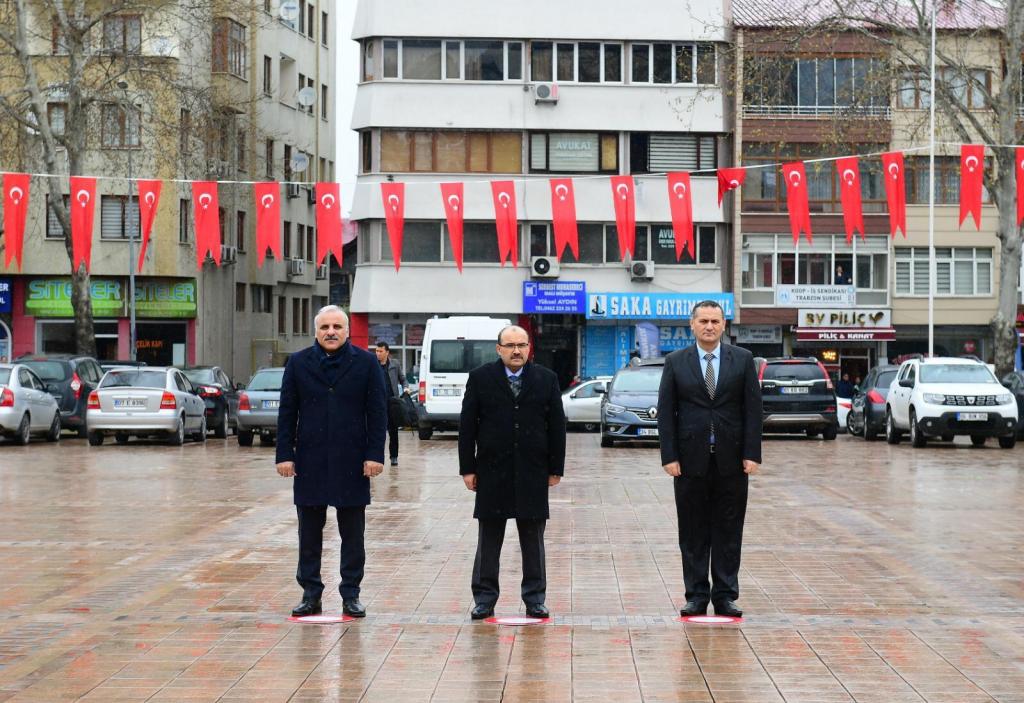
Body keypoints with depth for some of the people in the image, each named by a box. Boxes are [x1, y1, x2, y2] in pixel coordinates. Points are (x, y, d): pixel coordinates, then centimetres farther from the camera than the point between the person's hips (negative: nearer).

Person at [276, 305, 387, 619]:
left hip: (351, 461, -1)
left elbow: (377, 412, 0)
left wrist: (374, 455, -7)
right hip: (310, 460, 1)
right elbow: (287, 413, 5)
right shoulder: (298, 363, 5)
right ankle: (310, 594, 15)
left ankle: (351, 594, 13)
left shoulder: (365, 363, 2)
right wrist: (285, 454, -2)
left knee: (352, 534, 6)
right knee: (309, 534, 7)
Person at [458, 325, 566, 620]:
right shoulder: (480, 378, 2)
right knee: (488, 540, 5)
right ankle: (485, 598, 11)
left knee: (533, 540, 6)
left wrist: (555, 468, 1)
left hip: (533, 473, 1)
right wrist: (468, 468, -4)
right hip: (492, 472, -1)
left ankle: (535, 598, 14)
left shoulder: (546, 379, 5)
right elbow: (467, 426, 1)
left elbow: (557, 426, 5)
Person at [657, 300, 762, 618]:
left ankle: (725, 596, 10)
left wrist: (752, 454, -5)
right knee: (693, 532, 4)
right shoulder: (675, 362, 4)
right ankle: (696, 596, 11)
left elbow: (753, 409, 2)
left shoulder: (743, 359, 4)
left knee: (729, 532, 4)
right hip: (691, 460, 0)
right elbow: (665, 412, 2)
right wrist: (669, 456, -6)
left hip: (731, 460, 0)